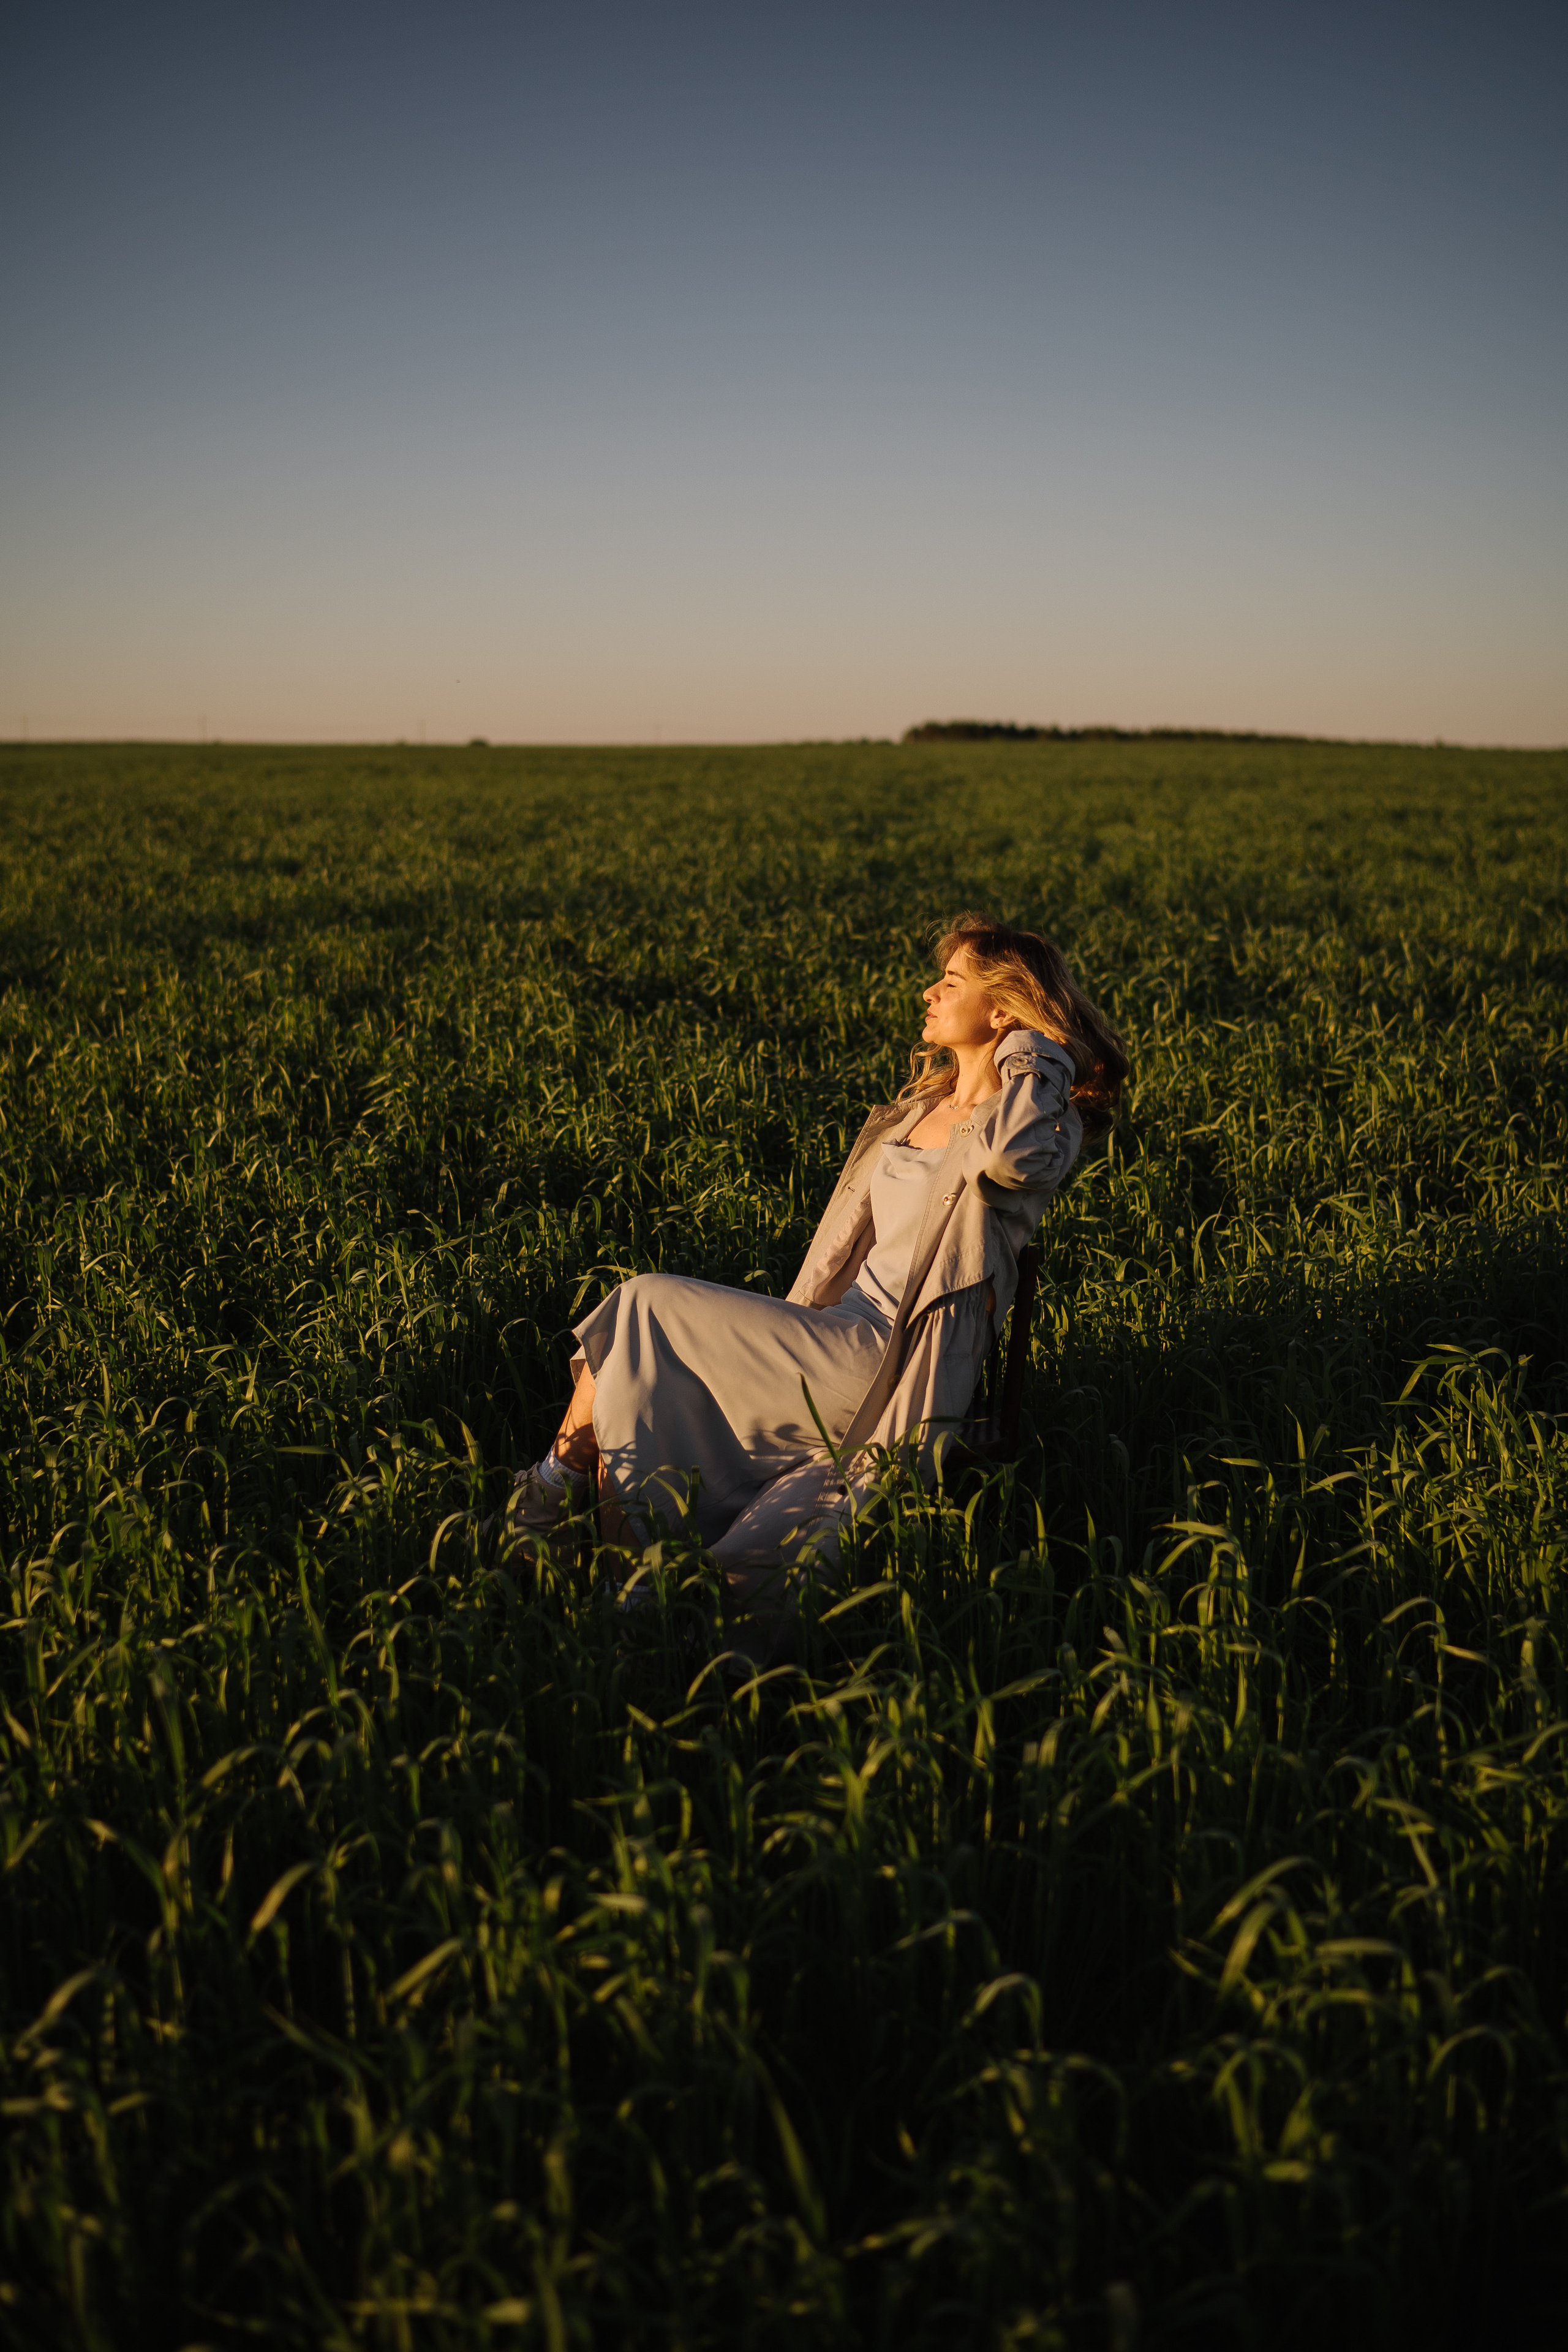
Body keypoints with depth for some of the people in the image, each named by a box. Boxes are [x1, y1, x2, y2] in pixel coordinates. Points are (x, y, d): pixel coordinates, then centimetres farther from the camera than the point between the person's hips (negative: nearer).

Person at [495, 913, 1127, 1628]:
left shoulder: (1048, 1126, -7)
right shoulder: (923, 1107, 18)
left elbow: (1009, 1158, -35)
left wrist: (1036, 1058, -16)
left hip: (875, 1359, -9)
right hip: (845, 1333, 9)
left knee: (646, 1307, -8)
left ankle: (561, 1477, 6)